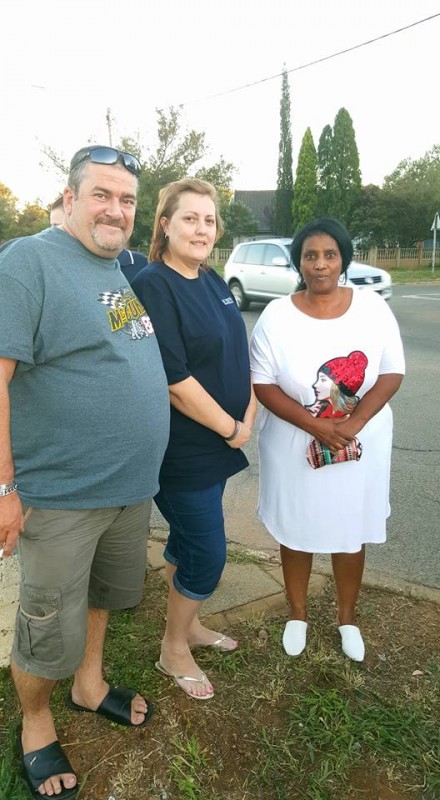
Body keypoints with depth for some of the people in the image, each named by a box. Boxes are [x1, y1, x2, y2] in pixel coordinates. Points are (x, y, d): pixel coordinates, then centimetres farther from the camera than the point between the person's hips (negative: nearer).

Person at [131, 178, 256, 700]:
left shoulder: (214, 283, 9)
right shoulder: (152, 286, -18)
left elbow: (241, 355, 12)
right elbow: (174, 379, -23)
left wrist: (249, 416, -2)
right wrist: (231, 429, -15)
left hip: (216, 444, 8)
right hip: (182, 451, -8)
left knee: (188, 540, 21)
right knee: (208, 553, 3)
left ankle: (188, 624, 42)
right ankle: (174, 650, 27)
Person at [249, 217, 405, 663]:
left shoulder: (372, 308, -5)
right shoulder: (277, 316, -9)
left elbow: (392, 373, -6)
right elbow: (264, 384, -11)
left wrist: (352, 424, -19)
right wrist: (316, 426, -21)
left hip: (360, 449, 1)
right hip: (295, 449, -1)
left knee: (352, 534, 15)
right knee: (296, 532, 14)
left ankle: (347, 618, 39)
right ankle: (297, 614, 38)